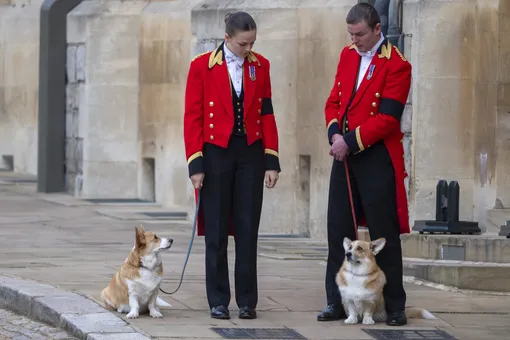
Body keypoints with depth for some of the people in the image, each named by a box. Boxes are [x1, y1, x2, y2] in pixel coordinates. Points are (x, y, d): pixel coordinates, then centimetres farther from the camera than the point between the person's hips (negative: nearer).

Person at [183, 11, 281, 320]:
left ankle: (247, 301, 8)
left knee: (248, 230, 2)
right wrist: (196, 164, -8)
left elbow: (267, 115, 6)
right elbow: (193, 118, -3)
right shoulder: (202, 66, -4)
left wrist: (272, 161, 1)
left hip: (251, 154, 2)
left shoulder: (260, 66, 4)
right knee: (217, 231, 2)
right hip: (216, 153, -2)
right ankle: (218, 301, 9)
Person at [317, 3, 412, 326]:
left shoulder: (397, 65, -11)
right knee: (339, 229, 6)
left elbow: (387, 118, -16)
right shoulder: (348, 56, 10)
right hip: (345, 155, 6)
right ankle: (337, 302, 12)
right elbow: (334, 101, 12)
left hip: (378, 158, -6)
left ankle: (394, 306, 7)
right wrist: (335, 133, -7)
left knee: (384, 233, -1)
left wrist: (351, 142, -17)